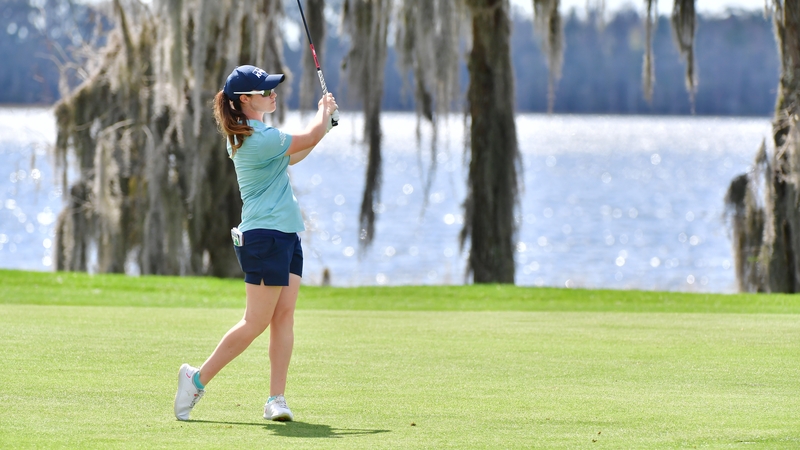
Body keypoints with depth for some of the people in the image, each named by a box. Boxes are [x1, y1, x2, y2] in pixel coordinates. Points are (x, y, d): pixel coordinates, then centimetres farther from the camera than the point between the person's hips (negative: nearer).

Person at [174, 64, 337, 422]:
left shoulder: (253, 135, 13)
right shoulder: (258, 140, -19)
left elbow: (292, 156, 29)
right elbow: (310, 138, -11)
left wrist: (324, 123, 20)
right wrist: (324, 111, 9)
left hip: (286, 235, 10)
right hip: (264, 236, -10)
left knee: (284, 315, 1)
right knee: (256, 322, -6)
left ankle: (276, 399, -1)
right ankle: (198, 378, 4)